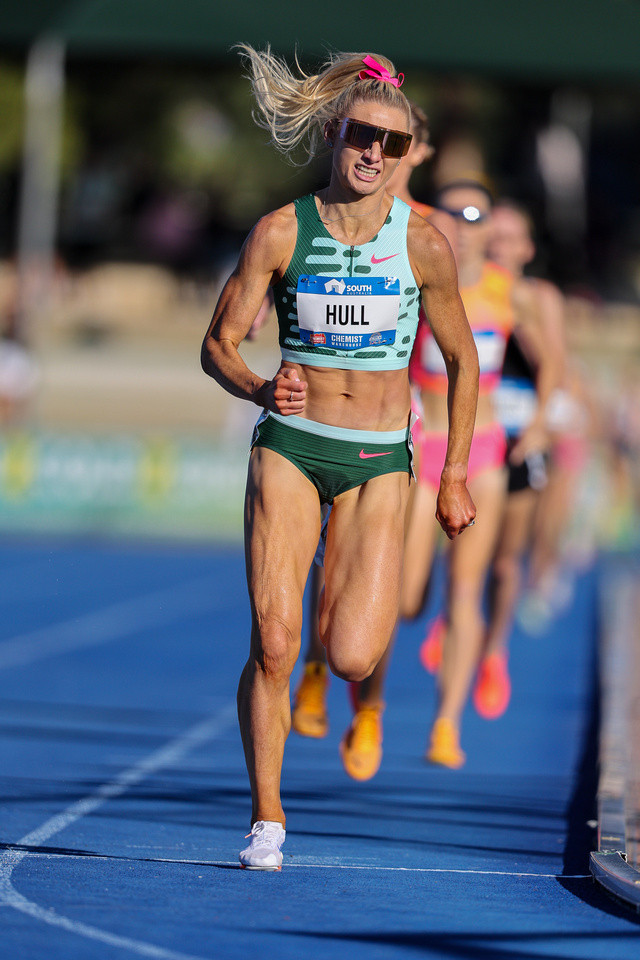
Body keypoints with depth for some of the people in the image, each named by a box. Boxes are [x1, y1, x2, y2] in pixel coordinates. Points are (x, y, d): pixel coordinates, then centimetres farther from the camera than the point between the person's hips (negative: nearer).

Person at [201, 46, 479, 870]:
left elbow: (461, 360, 9)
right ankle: (266, 818, 3)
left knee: (351, 658, -11)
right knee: (273, 642, -12)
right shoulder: (281, 232, -5)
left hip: (379, 461, 0)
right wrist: (260, 389, -22)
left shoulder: (423, 245, -3)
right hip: (289, 446, 0)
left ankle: (345, 579, 27)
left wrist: (454, 479, 9)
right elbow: (217, 345, 0)